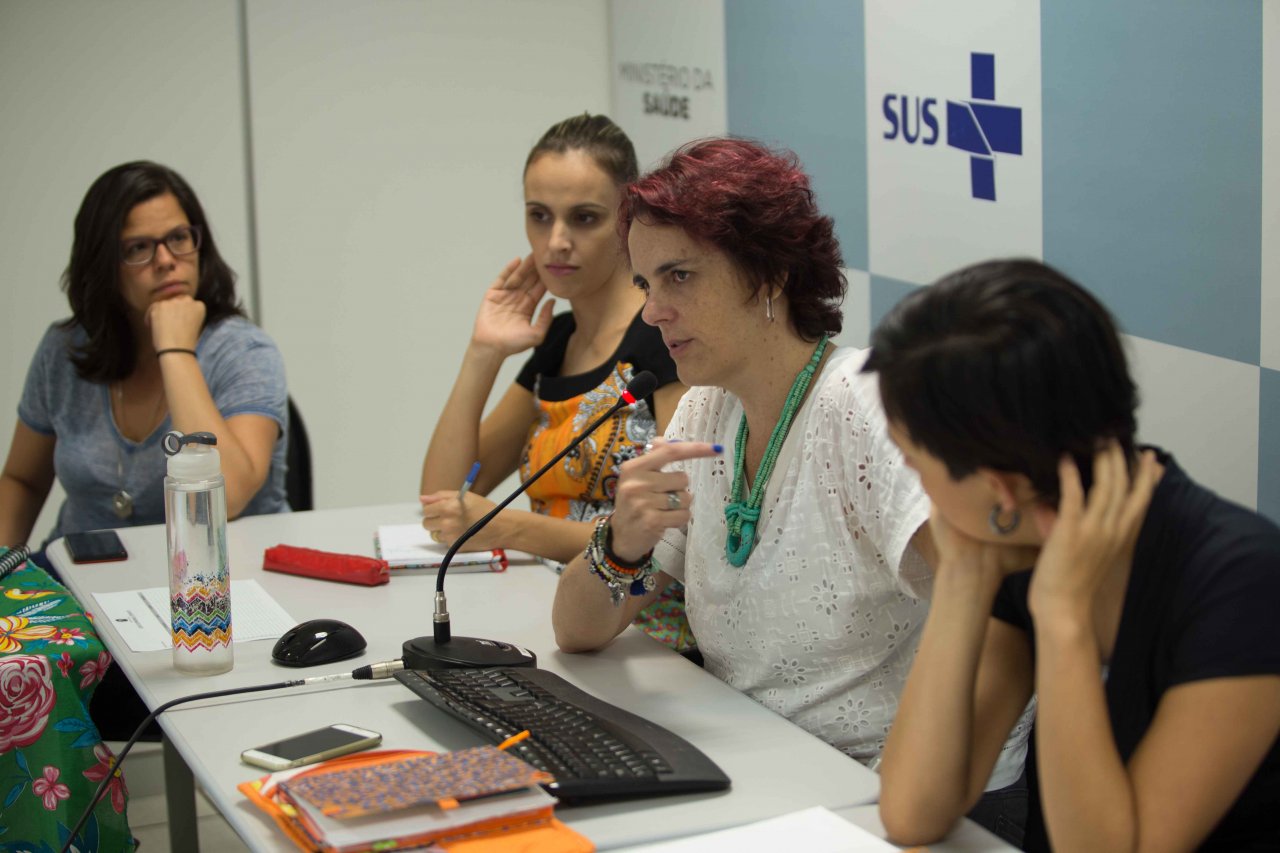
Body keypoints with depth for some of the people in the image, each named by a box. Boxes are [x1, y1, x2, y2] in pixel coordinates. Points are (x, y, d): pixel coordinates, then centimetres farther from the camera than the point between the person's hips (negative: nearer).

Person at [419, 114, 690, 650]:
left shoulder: (669, 335, -9)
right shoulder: (556, 342, 14)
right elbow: (443, 495, 12)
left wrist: (511, 529, -18)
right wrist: (483, 353, 3)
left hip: (657, 645, -6)